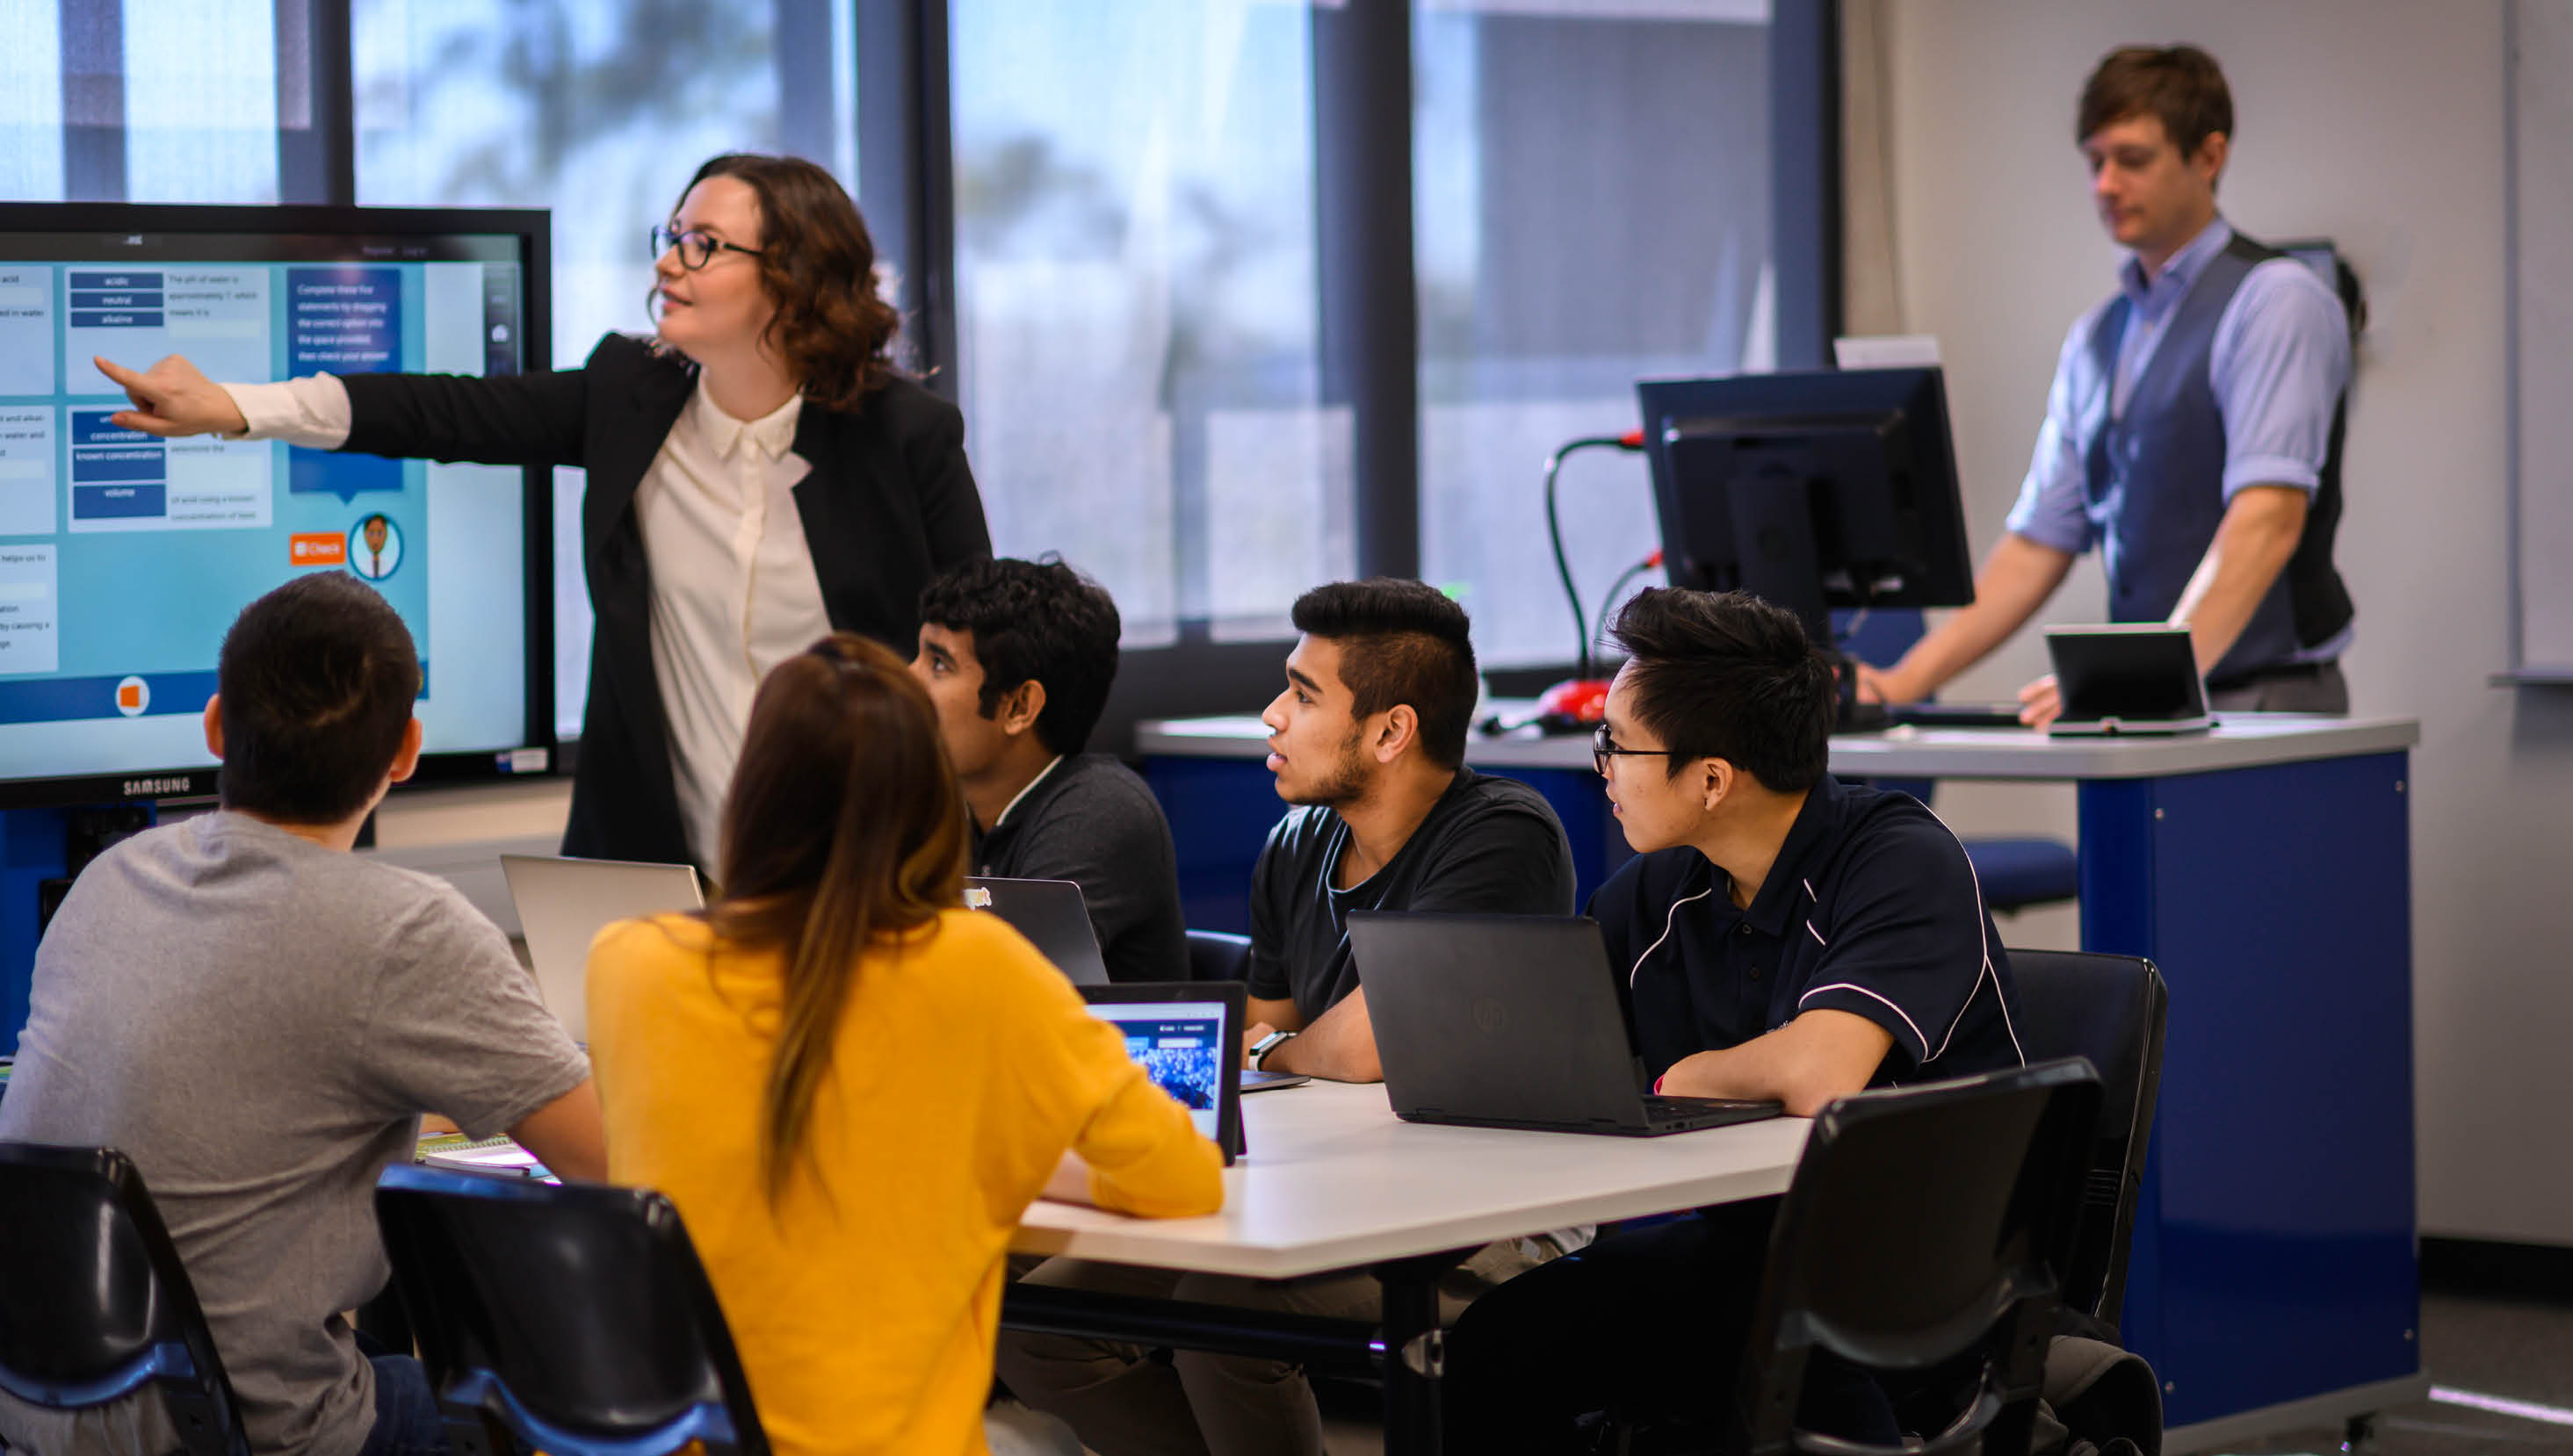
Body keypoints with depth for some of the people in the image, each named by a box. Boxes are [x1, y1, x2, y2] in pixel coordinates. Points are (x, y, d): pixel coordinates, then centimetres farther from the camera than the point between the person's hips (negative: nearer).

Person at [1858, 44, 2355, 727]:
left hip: (2264, 703, -6)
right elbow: (2038, 544, 17)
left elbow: (2269, 517, -17)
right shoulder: (2096, 339, 18)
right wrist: (1904, 684, 6)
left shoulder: (2273, 301, -5)